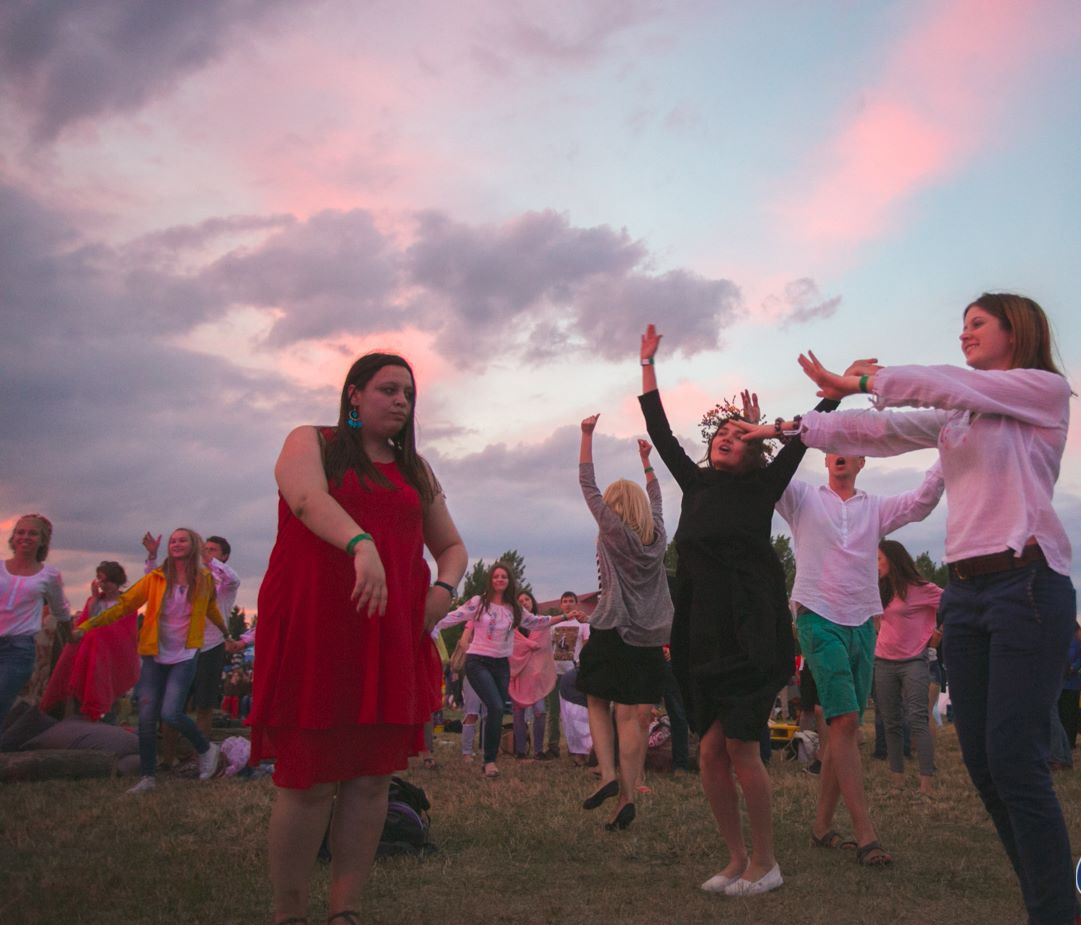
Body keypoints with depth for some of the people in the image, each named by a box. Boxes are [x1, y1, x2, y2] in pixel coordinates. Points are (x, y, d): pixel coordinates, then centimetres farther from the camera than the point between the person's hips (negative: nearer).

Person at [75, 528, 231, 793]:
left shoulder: (204, 579, 0)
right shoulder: (155, 578, -2)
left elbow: (211, 609, 18)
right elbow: (124, 604, -5)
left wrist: (226, 632, 32)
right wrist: (87, 625, -14)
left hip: (185, 657, -2)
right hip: (155, 656, 2)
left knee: (171, 713, -16)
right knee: (146, 718, 0)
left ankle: (206, 749, 10)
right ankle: (147, 778, 14)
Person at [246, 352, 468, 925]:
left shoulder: (415, 471, 20)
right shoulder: (311, 443, 8)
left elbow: (451, 545, 26)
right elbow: (308, 497, -15)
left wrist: (445, 588, 3)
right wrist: (361, 545, -34)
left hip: (391, 637, 4)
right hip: (313, 626, -4)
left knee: (372, 776, 2)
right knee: (310, 779, -5)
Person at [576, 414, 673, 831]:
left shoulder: (614, 531, -5)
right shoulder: (656, 535, 7)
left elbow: (588, 487, -1)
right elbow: (655, 498, 26)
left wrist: (587, 436, 4)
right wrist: (646, 461, 37)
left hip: (612, 635, -4)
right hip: (649, 640, 4)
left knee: (598, 703, 12)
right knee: (632, 714, 3)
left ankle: (608, 775, -6)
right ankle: (627, 796, -1)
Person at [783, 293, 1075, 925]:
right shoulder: (956, 417, 21)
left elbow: (945, 385, -8)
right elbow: (882, 431, 17)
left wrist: (863, 381, 2)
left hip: (1028, 583, -7)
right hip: (967, 590, 7)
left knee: (1015, 761, -12)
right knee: (982, 761, 5)